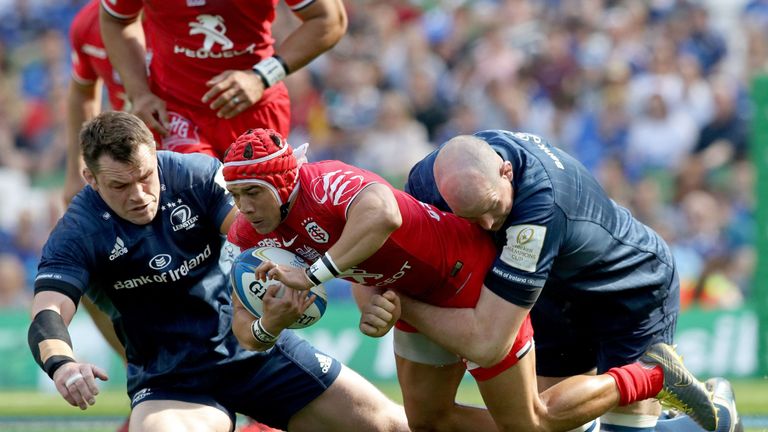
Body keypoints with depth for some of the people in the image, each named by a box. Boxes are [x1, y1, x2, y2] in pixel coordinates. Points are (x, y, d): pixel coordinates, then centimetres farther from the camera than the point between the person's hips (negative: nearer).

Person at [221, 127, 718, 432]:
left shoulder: (326, 185, -36)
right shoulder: (251, 234, -9)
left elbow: (383, 215, -59)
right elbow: (244, 323, -1)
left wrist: (311, 277, -53)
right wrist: (266, 327, -25)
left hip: (468, 270, -9)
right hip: (419, 295, 9)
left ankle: (653, 375, 18)